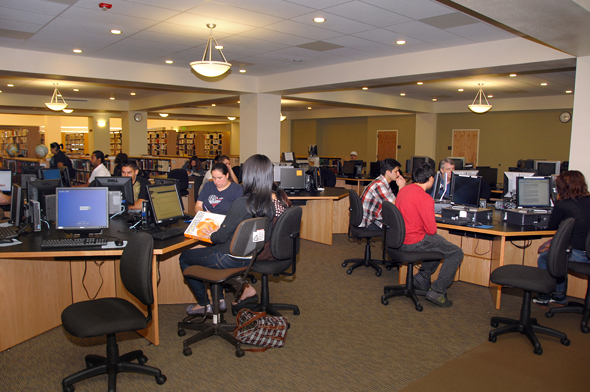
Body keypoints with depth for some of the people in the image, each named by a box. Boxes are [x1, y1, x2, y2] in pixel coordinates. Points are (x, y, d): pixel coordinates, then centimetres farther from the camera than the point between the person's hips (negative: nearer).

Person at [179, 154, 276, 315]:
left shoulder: (241, 204, -29)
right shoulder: (270, 203, -7)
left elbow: (221, 237, -21)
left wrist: (210, 235, 1)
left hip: (232, 259, -7)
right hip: (252, 256, 7)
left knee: (185, 257, 16)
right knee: (212, 250, 33)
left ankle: (204, 304, 23)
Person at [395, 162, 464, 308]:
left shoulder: (404, 190, 6)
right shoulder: (425, 199, -22)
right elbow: (432, 230, -18)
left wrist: (430, 216, 15)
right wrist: (433, 221, 4)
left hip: (401, 239, 10)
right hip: (413, 243, -9)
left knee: (440, 242, 29)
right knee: (456, 253, 2)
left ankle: (422, 278, 28)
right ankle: (437, 291, 3)